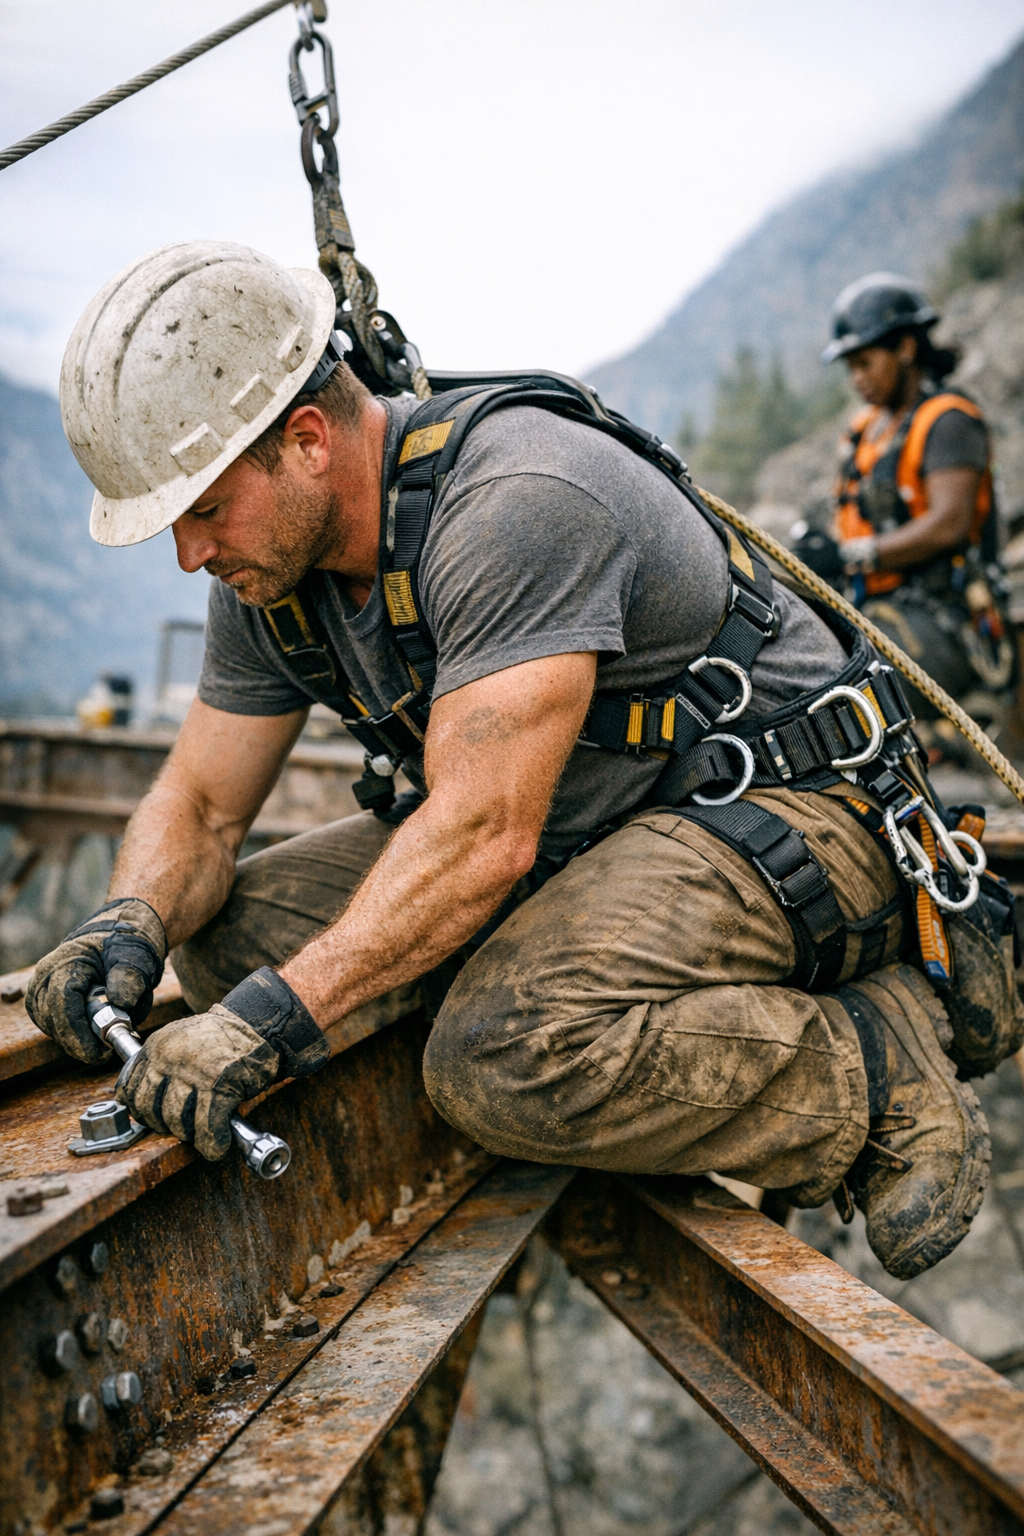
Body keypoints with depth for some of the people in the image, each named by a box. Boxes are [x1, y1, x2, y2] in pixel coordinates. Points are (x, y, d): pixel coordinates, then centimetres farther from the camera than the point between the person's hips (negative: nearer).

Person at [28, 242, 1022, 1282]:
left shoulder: (518, 501, -27)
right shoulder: (269, 574, -1)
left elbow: (485, 835, -34)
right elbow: (199, 808, 4)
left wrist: (278, 1012, -38)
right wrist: (132, 921, -18)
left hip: (782, 812, -9)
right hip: (581, 836, 10)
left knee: (505, 1057, -35)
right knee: (229, 935, -3)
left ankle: (875, 1071, -9)